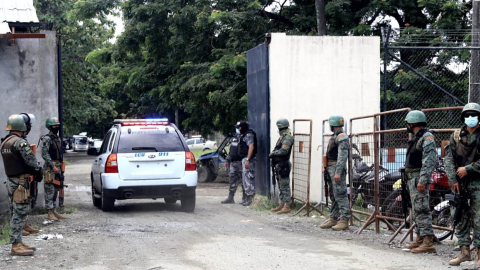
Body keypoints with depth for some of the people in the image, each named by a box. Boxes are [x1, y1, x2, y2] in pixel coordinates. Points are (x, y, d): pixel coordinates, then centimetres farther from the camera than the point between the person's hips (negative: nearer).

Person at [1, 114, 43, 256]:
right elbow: (31, 161, -19)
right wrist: (39, 172, -1)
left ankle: (17, 242, 21)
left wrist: (35, 171, 10)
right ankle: (16, 245, -4)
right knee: (20, 213, -6)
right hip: (20, 182, -9)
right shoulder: (20, 142, -17)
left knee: (16, 213, 15)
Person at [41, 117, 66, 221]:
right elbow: (45, 154, -18)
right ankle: (49, 213, -4)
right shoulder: (47, 139, -11)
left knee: (56, 190, 12)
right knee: (49, 191, -6)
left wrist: (60, 166, 17)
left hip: (57, 167, 9)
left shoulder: (58, 138, 16)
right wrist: (53, 166, -20)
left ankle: (54, 211, 18)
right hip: (50, 168, -9)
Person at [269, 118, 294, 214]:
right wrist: (273, 154, 1)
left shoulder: (288, 137, -15)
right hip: (279, 164, 10)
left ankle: (287, 207, -5)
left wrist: (273, 153, -14)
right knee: (281, 186, 15)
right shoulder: (282, 137, 16)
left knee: (285, 186, -7)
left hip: (284, 165, -10)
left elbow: (283, 151, -26)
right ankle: (281, 205, 22)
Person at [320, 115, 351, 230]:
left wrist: (338, 172, -26)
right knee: (334, 195, 12)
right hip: (331, 169, 10)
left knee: (340, 195, -11)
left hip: (337, 169, -10)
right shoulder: (335, 136, 19)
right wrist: (325, 167, 16)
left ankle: (344, 221, -11)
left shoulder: (342, 137, -13)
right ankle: (333, 219, 17)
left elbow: (342, 156, -21)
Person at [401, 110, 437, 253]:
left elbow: (430, 161, -21)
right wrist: (408, 178, 23)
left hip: (419, 178, -10)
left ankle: (428, 243, -15)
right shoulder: (416, 137, 19)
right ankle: (419, 239, 20)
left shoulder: (427, 138, -13)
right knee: (417, 210, 13)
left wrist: (422, 180, -26)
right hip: (412, 178, 10)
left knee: (422, 210, -13)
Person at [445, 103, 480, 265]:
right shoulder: (457, 136, 10)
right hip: (459, 183, 4)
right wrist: (453, 179, -6)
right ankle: (464, 251, 12)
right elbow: (449, 157, 4)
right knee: (460, 219, 5)